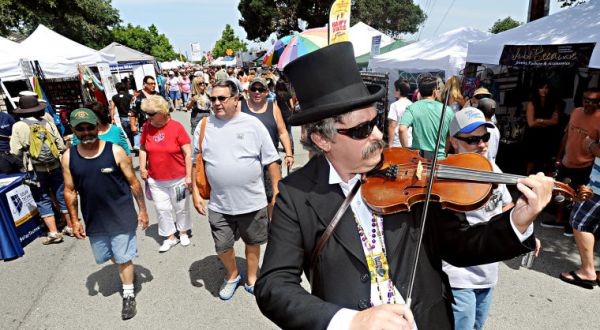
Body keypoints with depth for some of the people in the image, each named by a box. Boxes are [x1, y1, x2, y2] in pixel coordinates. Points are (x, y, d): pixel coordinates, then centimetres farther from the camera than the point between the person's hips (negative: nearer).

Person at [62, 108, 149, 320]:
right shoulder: (69, 157, -4)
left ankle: (128, 294, 28)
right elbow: (70, 191, 5)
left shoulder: (115, 151, -13)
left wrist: (142, 210, -4)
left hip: (121, 217, -3)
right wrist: (75, 220, 4)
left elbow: (133, 183, -7)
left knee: (123, 258, 8)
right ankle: (125, 273, 51)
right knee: (109, 256, 21)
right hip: (93, 220, 4)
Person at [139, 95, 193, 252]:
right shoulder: (147, 127, -3)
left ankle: (183, 232, 36)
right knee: (162, 209, 11)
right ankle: (170, 237, 29)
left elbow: (188, 153, -12)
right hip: (156, 180, 3)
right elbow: (143, 148, 11)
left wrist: (188, 176, -13)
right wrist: (142, 167, 1)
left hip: (178, 179, -3)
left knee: (181, 207, 13)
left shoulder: (176, 127, -15)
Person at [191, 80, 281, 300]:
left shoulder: (252, 124, -7)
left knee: (252, 242, 17)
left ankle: (251, 279, 42)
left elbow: (271, 161, -4)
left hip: (253, 202, -1)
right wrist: (195, 193, 3)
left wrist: (277, 191, -5)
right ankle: (232, 276, 44)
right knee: (222, 247, 13)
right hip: (219, 205, 2)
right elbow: (194, 162, 7)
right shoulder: (204, 126, 0)